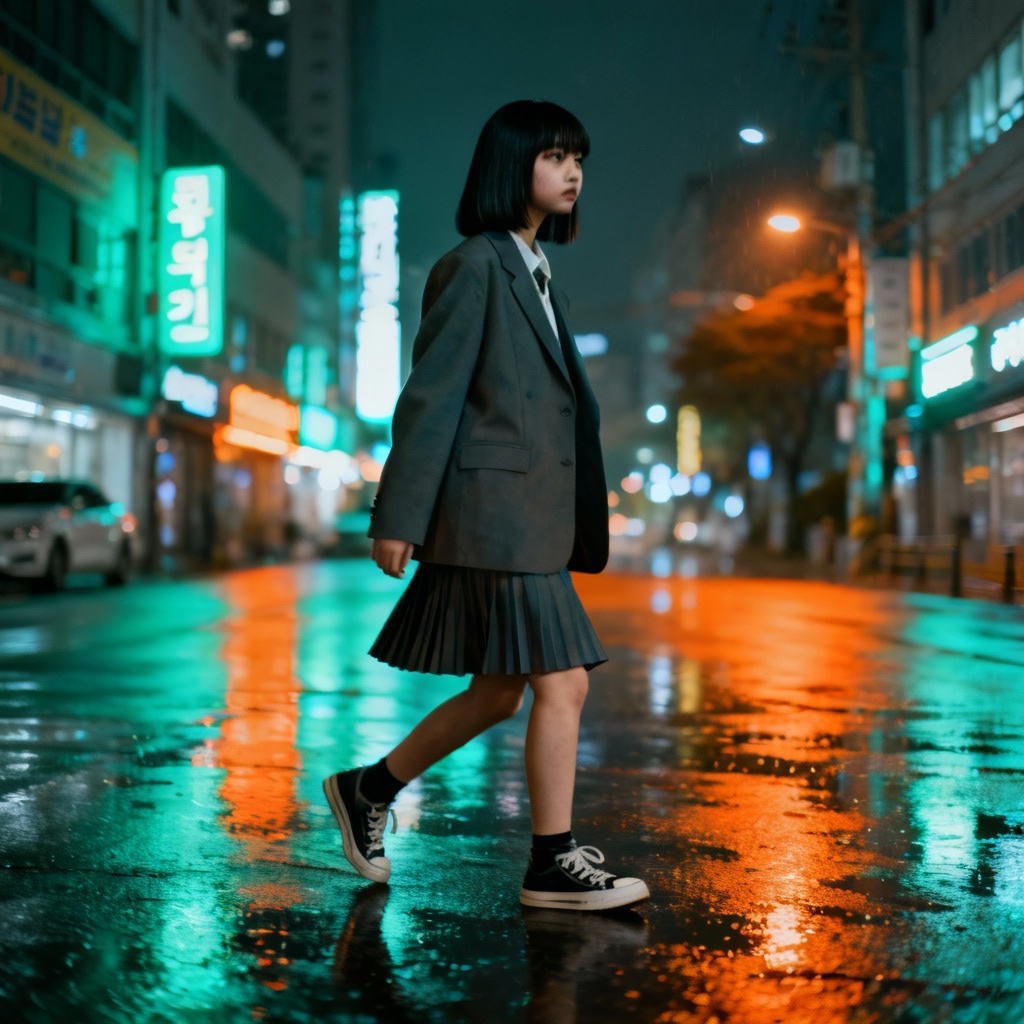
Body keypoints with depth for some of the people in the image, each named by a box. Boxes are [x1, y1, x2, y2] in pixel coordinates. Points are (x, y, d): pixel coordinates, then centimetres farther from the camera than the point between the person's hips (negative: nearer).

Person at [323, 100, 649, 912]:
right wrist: (398, 516, -13)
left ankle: (368, 790, 26)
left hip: (530, 514, 9)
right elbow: (432, 394, -11)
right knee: (562, 681, -7)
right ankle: (555, 864, 5)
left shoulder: (535, 271, 20)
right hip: (495, 508, -9)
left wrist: (578, 519, 18)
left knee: (499, 693, 12)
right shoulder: (475, 265, -7)